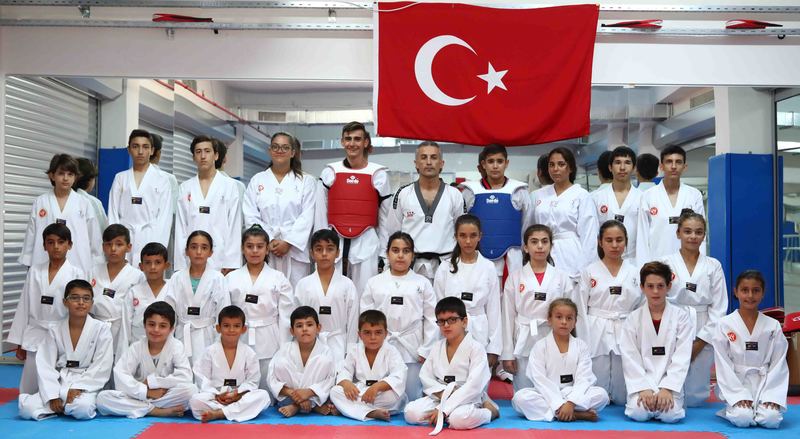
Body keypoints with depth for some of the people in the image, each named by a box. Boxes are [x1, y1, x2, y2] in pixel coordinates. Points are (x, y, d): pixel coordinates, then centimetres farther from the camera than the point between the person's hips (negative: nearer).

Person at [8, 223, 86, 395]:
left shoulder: (76, 274, -4)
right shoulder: (34, 272, 4)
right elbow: (24, 307, 7)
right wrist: (20, 342, 6)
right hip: (35, 338, 3)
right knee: (28, 392, 9)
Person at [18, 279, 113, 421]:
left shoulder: (101, 329, -2)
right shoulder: (55, 331, 6)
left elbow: (102, 368, -7)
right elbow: (45, 366, 0)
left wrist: (78, 388, -17)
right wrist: (52, 396, -13)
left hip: (87, 386, -3)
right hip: (59, 384, 3)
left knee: (82, 409, -36)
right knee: (26, 407, -22)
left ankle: (63, 407, -1)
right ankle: (66, 407, 0)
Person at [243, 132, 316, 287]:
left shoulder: (306, 181, 10)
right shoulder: (257, 180, 14)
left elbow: (307, 217, -1)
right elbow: (251, 217, 5)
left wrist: (288, 243, -11)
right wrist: (269, 241, -8)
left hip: (295, 250, -1)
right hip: (264, 250, 1)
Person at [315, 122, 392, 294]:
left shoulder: (378, 174, 5)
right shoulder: (330, 172, 8)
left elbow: (385, 216, 8)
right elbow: (320, 214, 9)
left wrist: (384, 252, 7)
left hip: (366, 243, -1)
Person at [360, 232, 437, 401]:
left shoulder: (422, 284, 4)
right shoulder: (374, 283, 6)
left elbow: (431, 319, 2)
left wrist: (425, 351, -3)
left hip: (412, 350, -1)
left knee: (412, 399, 3)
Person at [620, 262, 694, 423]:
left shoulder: (682, 317, 1)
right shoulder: (633, 319, 4)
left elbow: (682, 358, -5)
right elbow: (630, 359, -2)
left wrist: (667, 388, -16)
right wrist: (643, 388, -15)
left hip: (670, 382, 0)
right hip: (642, 382, 1)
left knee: (670, 414, -26)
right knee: (639, 413, -25)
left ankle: (667, 398, 7)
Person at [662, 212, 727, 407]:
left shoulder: (713, 266, 4)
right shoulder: (666, 264, -1)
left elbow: (719, 308, 2)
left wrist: (700, 342, -6)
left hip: (703, 338, 1)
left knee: (695, 397, 4)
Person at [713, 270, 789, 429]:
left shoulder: (773, 326, 4)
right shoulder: (724, 325, -3)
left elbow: (778, 364, 2)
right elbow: (723, 365, -5)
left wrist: (772, 397, -10)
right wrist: (739, 396, -13)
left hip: (764, 384, 2)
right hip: (735, 384, -2)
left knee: (771, 419, -23)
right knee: (742, 418, -26)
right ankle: (733, 410, 7)